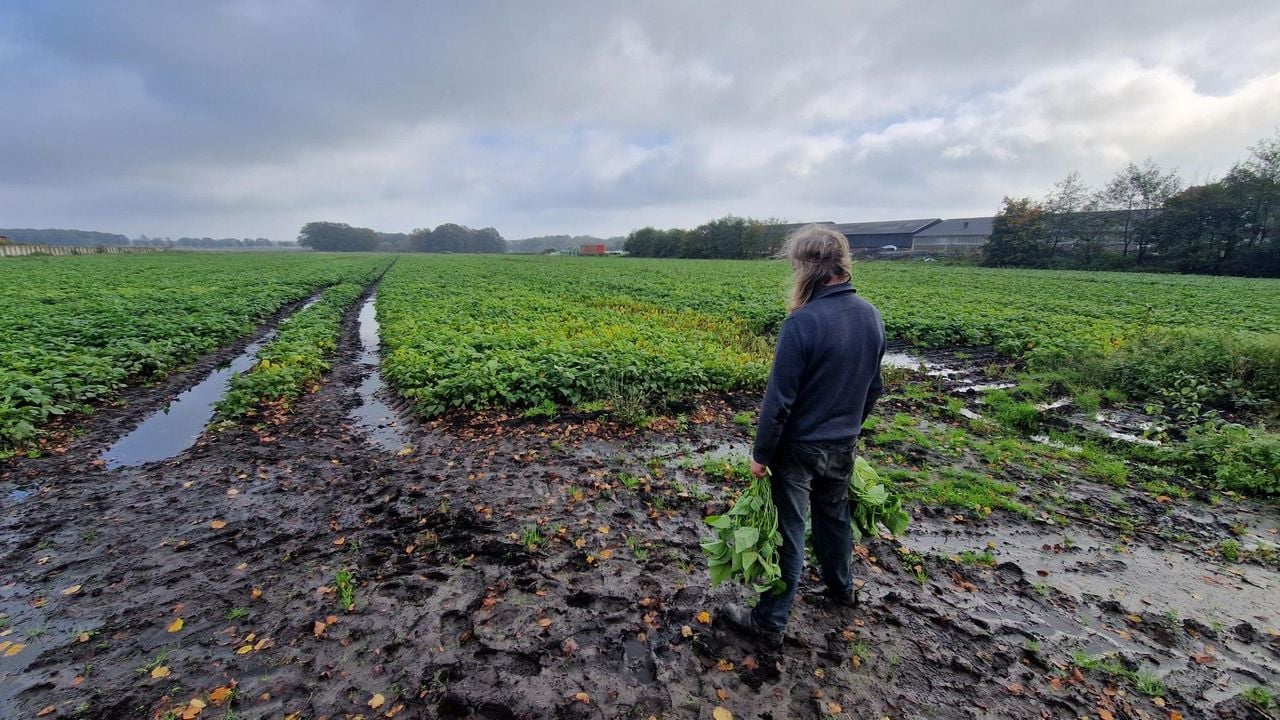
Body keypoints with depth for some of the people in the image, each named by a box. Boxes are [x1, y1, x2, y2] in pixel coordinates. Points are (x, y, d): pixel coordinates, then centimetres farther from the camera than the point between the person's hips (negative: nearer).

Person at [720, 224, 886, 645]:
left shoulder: (803, 321, -26)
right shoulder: (871, 316, -2)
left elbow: (779, 399, -23)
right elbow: (873, 387, 10)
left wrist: (761, 454, -11)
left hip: (800, 448, -7)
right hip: (843, 445, 7)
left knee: (787, 531, 5)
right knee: (834, 516, 26)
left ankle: (770, 622, 20)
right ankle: (840, 588, 49)